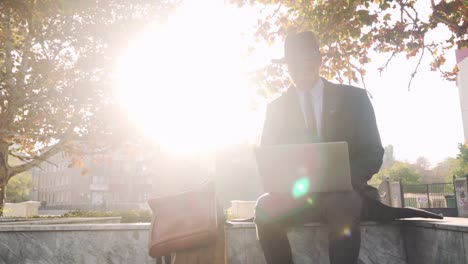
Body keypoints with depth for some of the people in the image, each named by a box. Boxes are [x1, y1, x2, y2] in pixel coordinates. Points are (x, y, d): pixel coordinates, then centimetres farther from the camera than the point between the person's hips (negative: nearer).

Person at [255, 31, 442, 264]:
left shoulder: (353, 98, 6)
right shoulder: (276, 108, 10)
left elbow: (373, 154, 2)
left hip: (344, 193, -1)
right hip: (296, 195, 2)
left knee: (339, 203, -36)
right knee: (265, 207, -29)